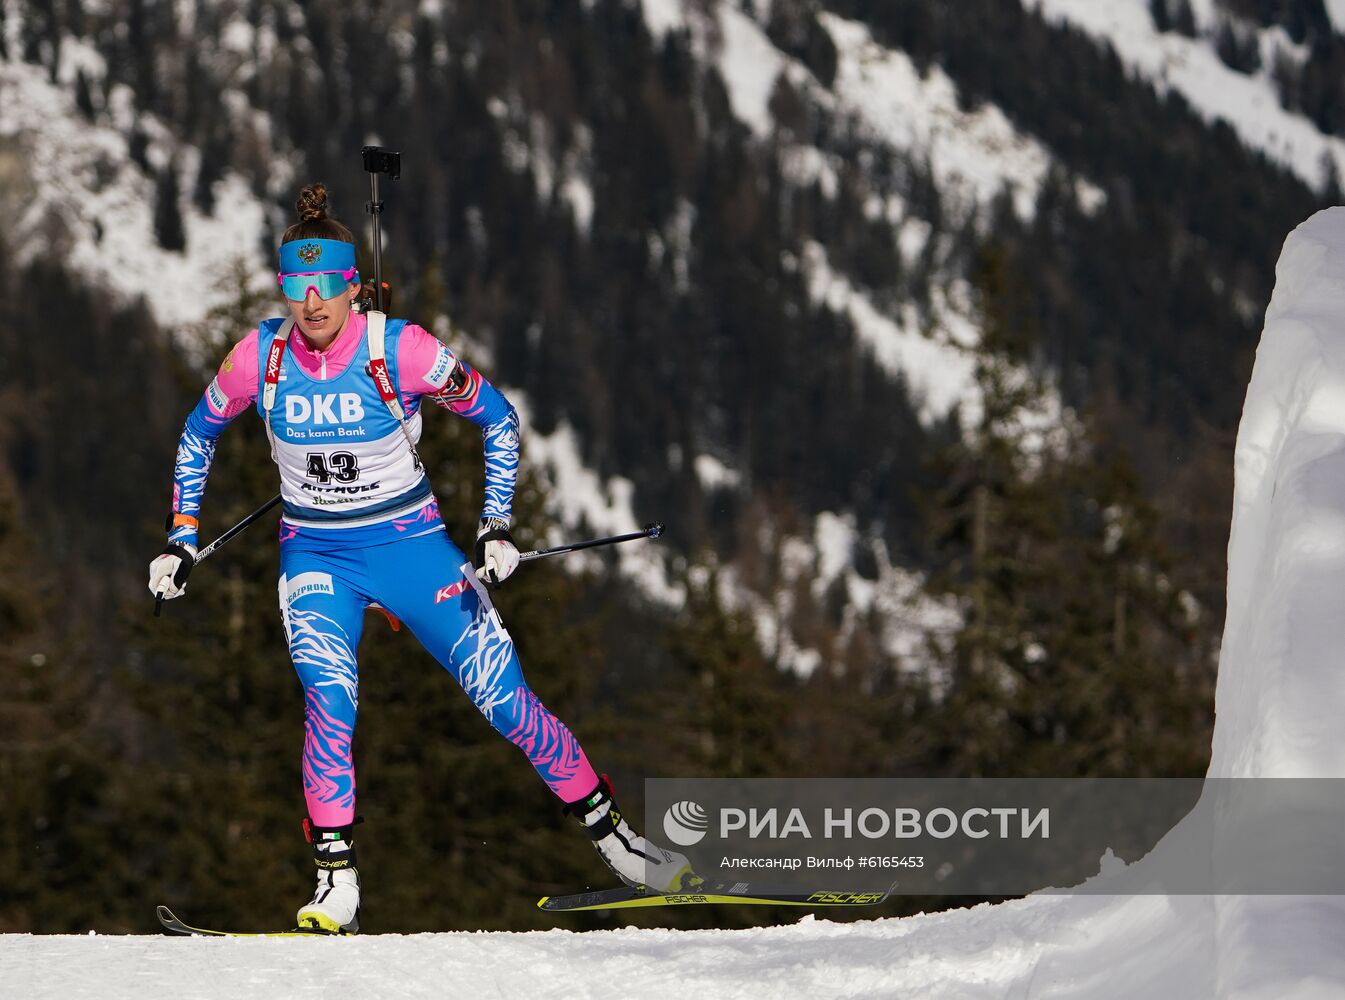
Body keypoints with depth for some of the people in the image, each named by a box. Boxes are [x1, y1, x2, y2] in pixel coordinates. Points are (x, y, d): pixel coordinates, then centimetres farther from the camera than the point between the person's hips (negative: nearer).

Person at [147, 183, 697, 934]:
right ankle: (336, 886, -17)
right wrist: (181, 542, 5)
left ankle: (615, 837, 11)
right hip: (315, 555, 1)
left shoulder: (400, 349, -17)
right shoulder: (262, 357, -10)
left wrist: (497, 527, -10)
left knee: (504, 698, -4)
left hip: (409, 543, -1)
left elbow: (498, 417, -4)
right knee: (329, 699, -24)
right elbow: (199, 436, 9)